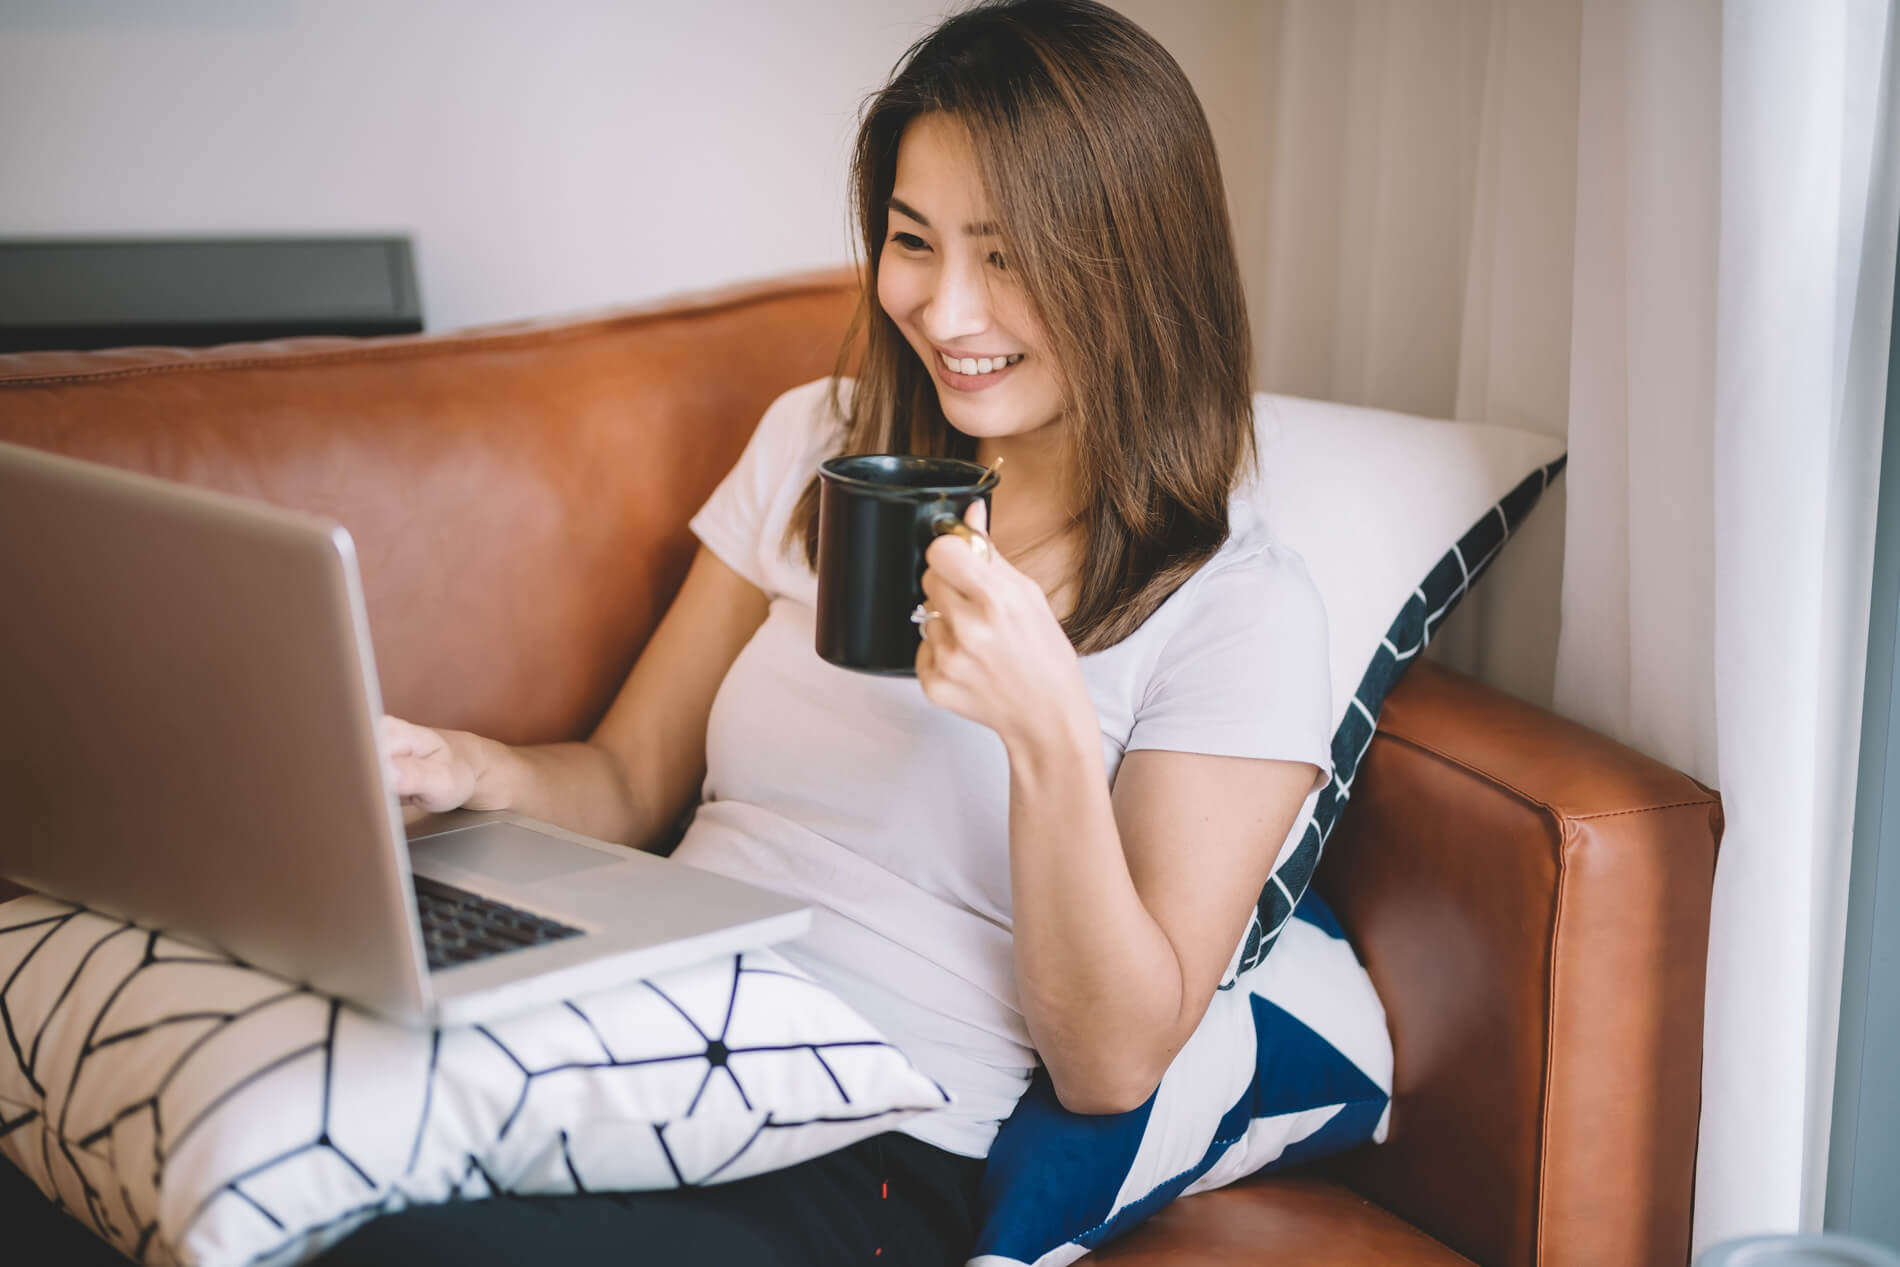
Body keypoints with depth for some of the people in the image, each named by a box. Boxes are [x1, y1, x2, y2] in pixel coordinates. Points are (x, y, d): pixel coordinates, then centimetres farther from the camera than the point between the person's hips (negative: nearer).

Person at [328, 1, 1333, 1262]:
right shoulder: (818, 440, 12)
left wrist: (1049, 731, -21)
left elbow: (1111, 1063, -6)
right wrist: (469, 771, -7)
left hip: (879, 1157, -4)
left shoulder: (1239, 604, -4)